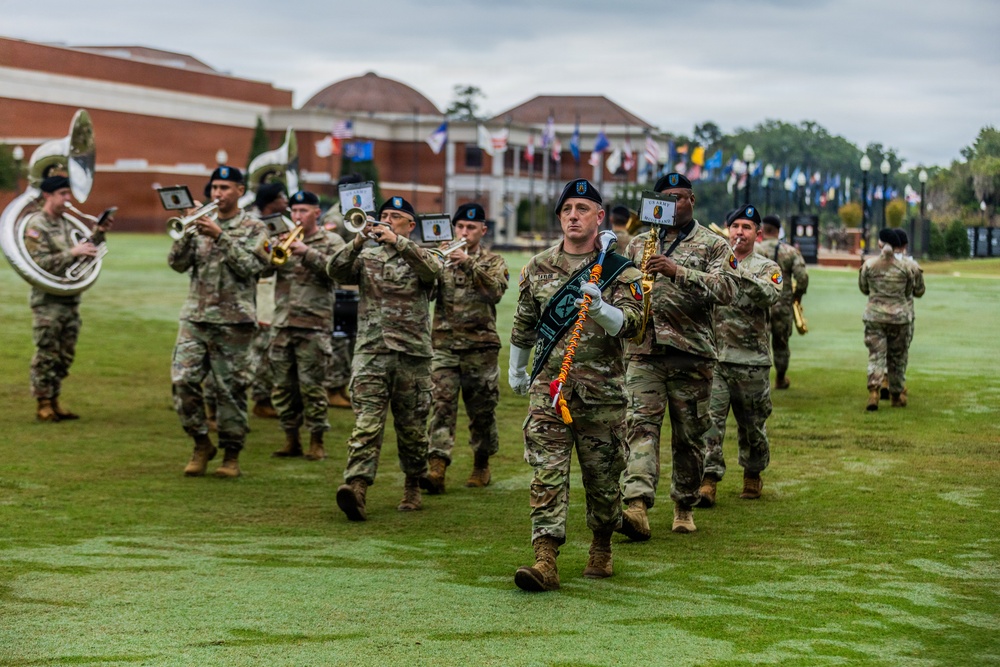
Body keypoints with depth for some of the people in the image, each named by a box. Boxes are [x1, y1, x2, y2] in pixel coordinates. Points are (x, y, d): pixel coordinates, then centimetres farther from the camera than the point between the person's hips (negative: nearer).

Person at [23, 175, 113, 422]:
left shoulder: (67, 224, 16)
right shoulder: (35, 225, -8)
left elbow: (84, 254, 18)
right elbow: (40, 264, -17)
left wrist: (98, 234, 4)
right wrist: (72, 253, -22)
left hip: (71, 300, 8)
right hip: (48, 301, -7)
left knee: (64, 356, 9)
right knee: (46, 355, -4)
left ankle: (54, 402, 17)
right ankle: (44, 406, 2)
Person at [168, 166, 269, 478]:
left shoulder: (253, 228, 4)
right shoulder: (202, 223, 14)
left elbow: (250, 266, -11)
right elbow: (177, 263, 3)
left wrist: (220, 236, -15)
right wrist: (188, 231, -10)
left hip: (233, 319, -3)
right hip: (195, 315, 3)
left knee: (232, 388, -1)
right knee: (183, 380, -6)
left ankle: (231, 454, 10)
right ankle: (201, 444, 11)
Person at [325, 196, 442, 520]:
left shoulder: (419, 256, 9)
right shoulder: (366, 257, 15)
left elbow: (433, 268, -16)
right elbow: (335, 270, -3)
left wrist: (396, 241, -25)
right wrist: (358, 241, -18)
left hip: (412, 354, 0)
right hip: (370, 352, 0)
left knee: (412, 427, 8)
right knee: (366, 424, -13)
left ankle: (412, 487, 25)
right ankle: (356, 486, -25)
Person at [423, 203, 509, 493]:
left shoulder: (494, 262, 6)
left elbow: (495, 292, -14)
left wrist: (470, 264, -24)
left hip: (481, 347, 0)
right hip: (444, 346, 1)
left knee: (482, 411, 8)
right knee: (442, 405, -13)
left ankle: (481, 466, 25)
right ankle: (437, 467, -21)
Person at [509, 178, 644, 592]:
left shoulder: (619, 270, 1)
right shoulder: (538, 267, 9)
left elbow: (630, 325, -12)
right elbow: (524, 323, 23)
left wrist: (599, 309, -31)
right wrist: (516, 369, 30)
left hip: (601, 391, -1)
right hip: (548, 387, 1)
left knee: (602, 475, 8)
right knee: (547, 473, -8)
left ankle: (601, 549, 30)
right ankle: (545, 561, -14)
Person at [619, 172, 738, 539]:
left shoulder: (713, 245, 4)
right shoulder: (638, 243, 17)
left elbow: (726, 289, -12)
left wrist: (678, 271, -22)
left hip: (692, 353, -2)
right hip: (643, 351, 2)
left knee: (689, 435, 6)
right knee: (641, 423, -14)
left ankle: (684, 506, 22)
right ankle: (637, 506, -26)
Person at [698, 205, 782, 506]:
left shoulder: (767, 268, 5)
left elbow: (770, 295, -16)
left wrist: (741, 273, -28)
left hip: (752, 360, 0)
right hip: (713, 356, 0)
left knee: (753, 423, 11)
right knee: (710, 418, -11)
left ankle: (752, 474, 31)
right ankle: (708, 480, -12)